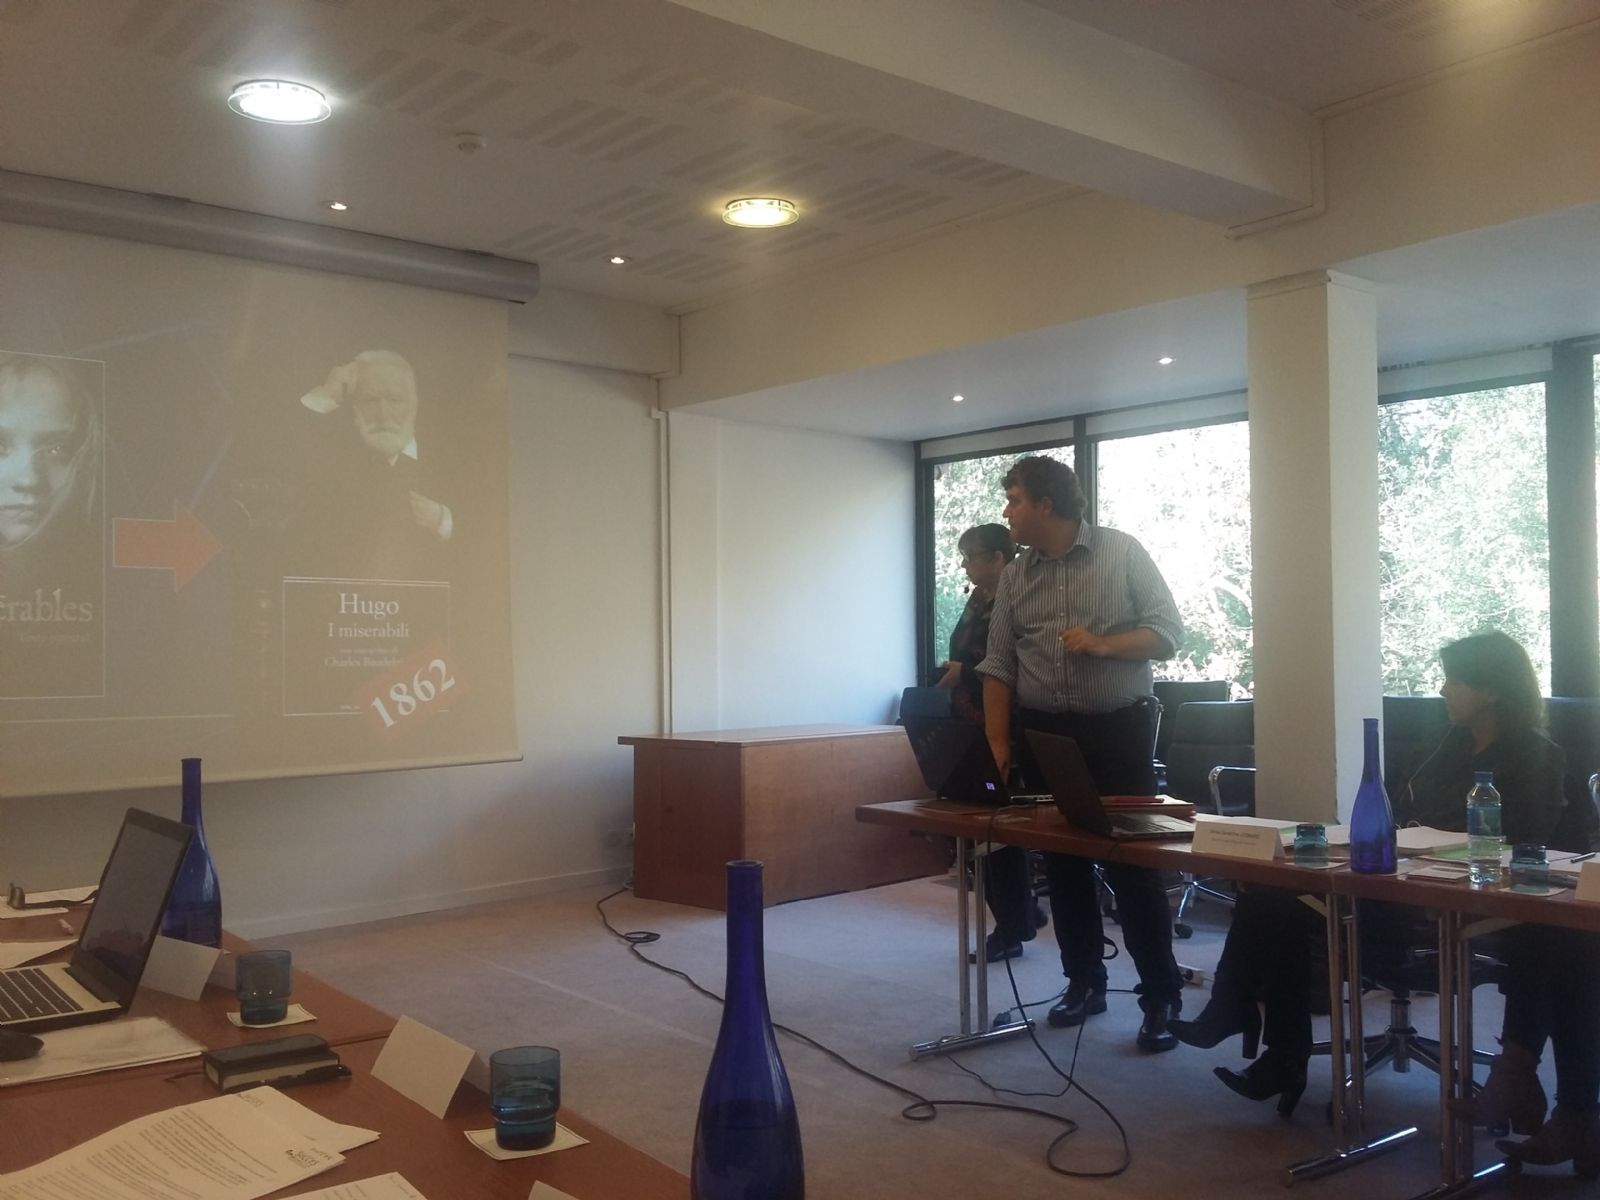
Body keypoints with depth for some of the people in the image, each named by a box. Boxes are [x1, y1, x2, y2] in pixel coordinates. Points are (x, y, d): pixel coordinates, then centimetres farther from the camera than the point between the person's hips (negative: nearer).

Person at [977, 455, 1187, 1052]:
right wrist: (998, 743, -1)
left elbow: (1168, 633, -5)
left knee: (1134, 864, -3)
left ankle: (1161, 998, 7)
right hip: (1044, 734, 4)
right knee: (1063, 865, 9)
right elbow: (999, 666, 6)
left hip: (1118, 731, -4)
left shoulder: (1123, 553, -3)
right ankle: (1084, 982, 23)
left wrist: (1102, 644, -20)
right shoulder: (1014, 578, 7)